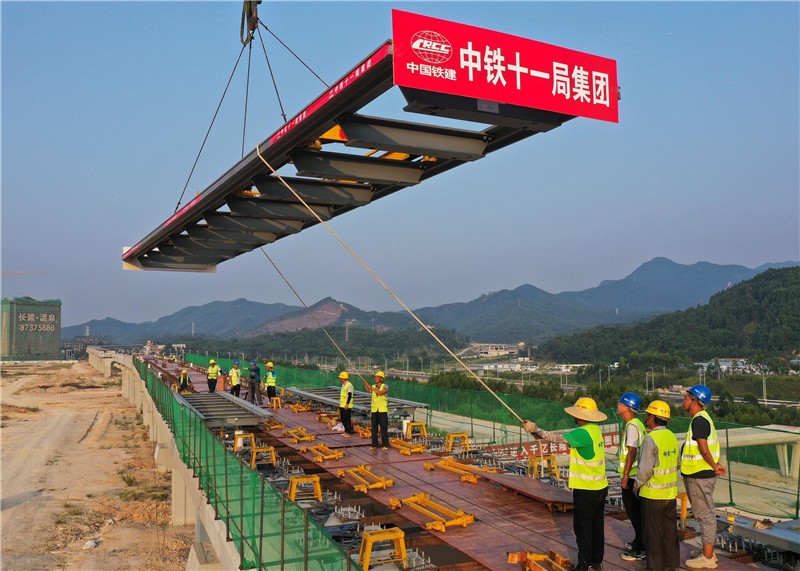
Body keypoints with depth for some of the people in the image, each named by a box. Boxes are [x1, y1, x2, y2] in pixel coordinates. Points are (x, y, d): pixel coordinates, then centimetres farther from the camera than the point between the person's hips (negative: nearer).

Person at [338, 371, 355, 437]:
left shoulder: (349, 385, -15)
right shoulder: (343, 385, 15)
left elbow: (350, 395, -20)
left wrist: (347, 404, -25)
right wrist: (340, 404, 24)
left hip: (347, 406, -10)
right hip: (342, 405, 10)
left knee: (347, 419, -5)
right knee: (342, 419, 14)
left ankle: (348, 433, 2)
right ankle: (346, 431, 24)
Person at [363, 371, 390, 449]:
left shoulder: (385, 386, -5)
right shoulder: (373, 387, 6)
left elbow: (380, 393, -26)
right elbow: (368, 390, -18)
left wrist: (371, 388, -28)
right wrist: (365, 384, -36)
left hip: (383, 410, -4)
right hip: (374, 410, 4)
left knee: (384, 428, -1)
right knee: (374, 428, 6)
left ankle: (385, 445, 5)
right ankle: (374, 445, 13)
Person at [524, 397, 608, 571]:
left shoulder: (584, 433, -21)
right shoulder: (595, 430, 7)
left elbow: (558, 438, -20)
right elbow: (567, 436, 7)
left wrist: (535, 430, -10)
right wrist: (538, 432, 0)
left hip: (586, 490, -9)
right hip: (600, 487, 9)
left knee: (582, 527, 3)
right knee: (596, 526, 17)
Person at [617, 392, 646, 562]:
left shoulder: (632, 426, -18)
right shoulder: (637, 424, 11)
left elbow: (632, 452, -22)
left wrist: (625, 475, -19)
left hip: (631, 475, -10)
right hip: (635, 474, 10)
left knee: (634, 511, -2)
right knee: (635, 510, 19)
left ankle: (640, 549, 5)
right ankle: (639, 542, 30)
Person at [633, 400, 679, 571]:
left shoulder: (650, 439, -20)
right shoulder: (672, 436, 4)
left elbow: (645, 469, -21)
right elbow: (676, 464, 12)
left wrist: (637, 484, -6)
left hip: (652, 493, -7)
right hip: (671, 492, 7)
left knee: (654, 531, 5)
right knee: (670, 528, 15)